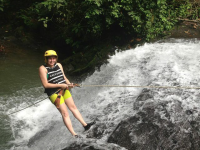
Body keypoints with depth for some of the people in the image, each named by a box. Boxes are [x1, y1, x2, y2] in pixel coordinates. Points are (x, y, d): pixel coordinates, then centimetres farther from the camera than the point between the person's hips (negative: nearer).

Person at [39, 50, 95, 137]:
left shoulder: (58, 65, 6)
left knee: (73, 107, 12)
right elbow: (45, 85, -17)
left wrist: (69, 84, -8)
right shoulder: (43, 69, -13)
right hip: (54, 93, -6)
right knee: (65, 113, -6)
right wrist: (60, 85, -18)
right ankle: (74, 135, -4)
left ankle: (85, 125, 20)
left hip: (64, 90, 6)